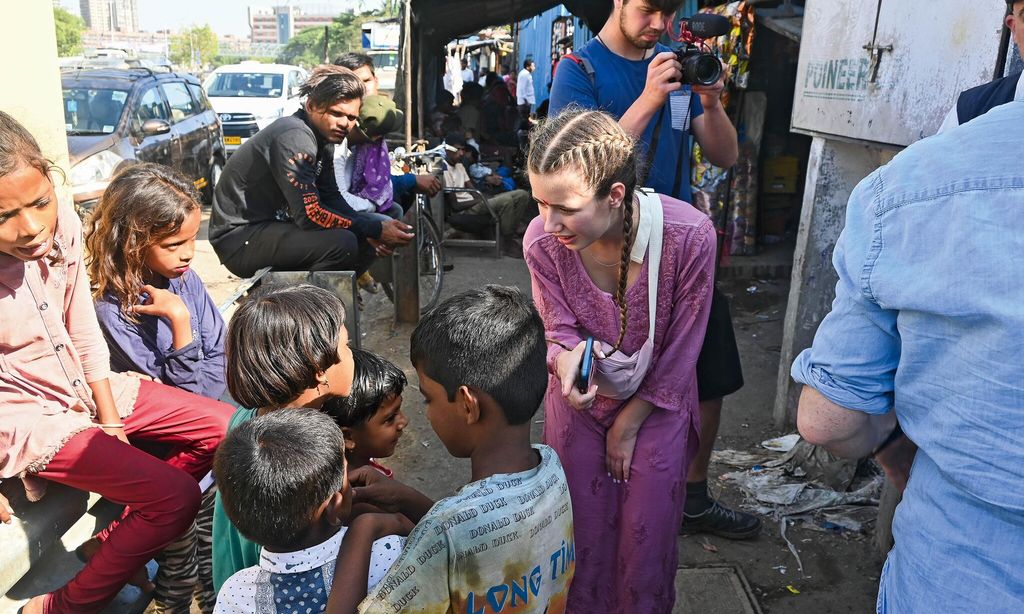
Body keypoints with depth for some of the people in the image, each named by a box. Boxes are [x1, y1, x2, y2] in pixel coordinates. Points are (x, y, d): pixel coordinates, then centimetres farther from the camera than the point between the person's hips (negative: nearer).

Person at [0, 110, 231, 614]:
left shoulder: (62, 226, -13)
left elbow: (84, 332, -1)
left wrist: (110, 419, 0)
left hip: (86, 387, 6)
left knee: (227, 429, 3)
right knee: (176, 496, -17)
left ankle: (119, 539, 15)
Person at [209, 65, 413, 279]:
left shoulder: (322, 136, 7)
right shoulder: (294, 137, -23)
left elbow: (330, 197, 10)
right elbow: (310, 214, -28)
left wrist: (370, 231, -7)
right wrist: (375, 229, -22)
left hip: (274, 224, 10)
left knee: (365, 242, 5)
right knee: (342, 243, -28)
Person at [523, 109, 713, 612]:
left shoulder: (690, 236, -30)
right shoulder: (542, 241, -25)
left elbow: (680, 350, -16)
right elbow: (560, 330, -9)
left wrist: (629, 423, -6)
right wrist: (568, 360, -34)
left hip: (657, 403, -1)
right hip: (581, 400, 1)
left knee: (648, 534, 9)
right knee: (583, 529, 12)